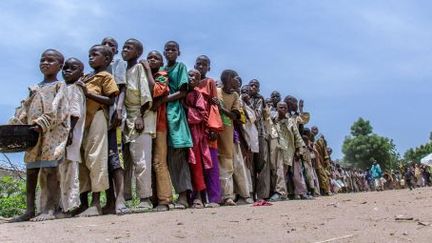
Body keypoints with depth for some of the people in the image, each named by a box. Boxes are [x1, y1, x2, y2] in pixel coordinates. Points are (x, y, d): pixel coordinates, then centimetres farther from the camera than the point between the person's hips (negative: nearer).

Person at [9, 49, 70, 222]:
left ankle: (49, 210, -11)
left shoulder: (60, 86, 4)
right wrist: (13, 126, -3)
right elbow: (23, 110, 14)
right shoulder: (34, 89, 23)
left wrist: (41, 125, -23)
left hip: (52, 132, -7)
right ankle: (30, 210, 8)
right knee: (30, 170, 4)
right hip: (34, 135, 7)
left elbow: (55, 110, -11)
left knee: (49, 168, -12)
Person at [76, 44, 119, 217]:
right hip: (82, 120, 7)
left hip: (97, 118, -7)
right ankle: (83, 203, 12)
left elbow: (110, 100, -8)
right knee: (81, 160, 6)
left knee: (95, 159, -9)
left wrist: (87, 92, -12)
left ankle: (96, 203, -7)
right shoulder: (86, 77, 22)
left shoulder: (106, 76, 3)